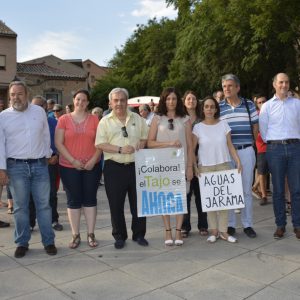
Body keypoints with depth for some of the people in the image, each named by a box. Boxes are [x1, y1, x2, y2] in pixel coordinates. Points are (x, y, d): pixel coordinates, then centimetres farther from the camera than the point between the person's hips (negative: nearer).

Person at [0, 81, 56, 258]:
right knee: (21, 207, 7)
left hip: (40, 165, 1)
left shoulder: (39, 111, 6)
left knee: (44, 205, 6)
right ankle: (22, 243, 20)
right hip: (16, 166, -1)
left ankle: (49, 241, 16)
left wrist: (47, 154, 14)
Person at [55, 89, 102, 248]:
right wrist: (73, 160, -12)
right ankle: (76, 235, 16)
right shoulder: (64, 119, 0)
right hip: (69, 167, -1)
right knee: (73, 200, 5)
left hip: (91, 166, 1)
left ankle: (91, 234, 17)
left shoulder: (94, 119, 3)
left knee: (90, 199, 7)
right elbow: (58, 143, -4)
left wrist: (93, 160, -10)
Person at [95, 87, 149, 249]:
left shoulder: (137, 119, 10)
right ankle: (119, 236, 21)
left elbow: (146, 137, 15)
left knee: (138, 202, 8)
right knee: (116, 205, 6)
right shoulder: (105, 121, 2)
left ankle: (139, 234, 24)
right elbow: (100, 144, -7)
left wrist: (142, 143, -7)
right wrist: (120, 149, -17)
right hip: (114, 168, -2)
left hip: (136, 166, 2)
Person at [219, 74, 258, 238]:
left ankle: (248, 224, 18)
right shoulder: (218, 107, 3)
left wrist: (248, 142, 7)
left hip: (246, 151, 1)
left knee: (247, 189, 7)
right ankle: (230, 224, 17)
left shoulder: (249, 105, 6)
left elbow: (255, 128, 10)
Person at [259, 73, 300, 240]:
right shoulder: (267, 106, 8)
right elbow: (263, 130, 7)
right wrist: (273, 145, 6)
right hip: (275, 149, -1)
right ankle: (280, 225, 12)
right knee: (278, 190, 4)